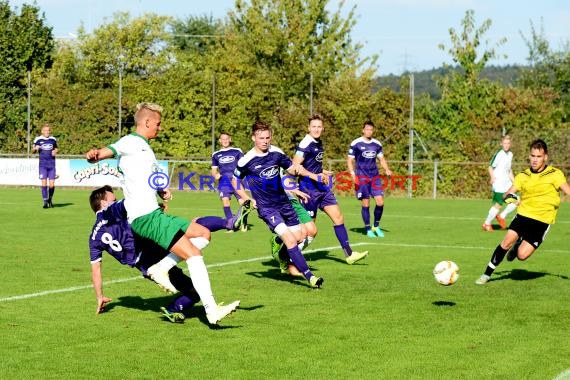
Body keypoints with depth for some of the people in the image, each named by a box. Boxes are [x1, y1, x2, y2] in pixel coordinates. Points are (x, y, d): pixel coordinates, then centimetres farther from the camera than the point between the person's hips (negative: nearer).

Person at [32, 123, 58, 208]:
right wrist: (35, 148, -13)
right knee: (44, 183, -10)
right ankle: (45, 202, -4)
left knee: (52, 184, -3)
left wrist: (55, 151, -1)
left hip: (52, 164, 2)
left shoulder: (53, 139, 7)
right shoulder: (38, 139, 1)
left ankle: (50, 199, 21)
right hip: (43, 164, -2)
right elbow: (33, 150, 10)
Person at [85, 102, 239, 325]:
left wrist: (162, 191, 10)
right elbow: (110, 151, -22)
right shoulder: (130, 142, -4)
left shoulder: (145, 148, 24)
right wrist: (95, 155, -46)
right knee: (194, 254, -14)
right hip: (144, 217, -10)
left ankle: (161, 268, 3)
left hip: (154, 213, 10)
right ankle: (211, 310, -16)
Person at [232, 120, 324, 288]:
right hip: (266, 207, -5)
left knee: (298, 237, 8)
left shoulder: (276, 153, -1)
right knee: (290, 240, -18)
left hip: (283, 202, 5)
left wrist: (312, 175, -9)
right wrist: (247, 200, -2)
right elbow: (235, 180, 4)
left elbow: (292, 168, 11)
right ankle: (309, 276, -19)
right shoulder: (246, 161, -12)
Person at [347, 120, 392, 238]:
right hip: (362, 177, -4)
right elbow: (349, 160, -1)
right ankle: (368, 229, 9)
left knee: (380, 202, -6)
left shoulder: (377, 144, 10)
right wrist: (353, 174, -13)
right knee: (365, 203, -3)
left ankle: (376, 226, 13)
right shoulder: (356, 143, -3)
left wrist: (387, 170, 1)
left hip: (375, 176, 4)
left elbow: (381, 159, 19)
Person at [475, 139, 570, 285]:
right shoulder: (523, 176, 5)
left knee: (522, 255, -12)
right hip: (523, 214, 3)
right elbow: (509, 192, 1)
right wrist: (508, 197, -23)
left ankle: (519, 245, 26)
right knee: (506, 243, -16)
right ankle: (487, 274, 2)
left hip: (542, 220, -2)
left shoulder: (555, 174, -6)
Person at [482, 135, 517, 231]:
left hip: (507, 183, 8)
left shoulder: (510, 154, 12)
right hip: (498, 183, -8)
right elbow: (490, 167, -10)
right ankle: (487, 223, 8)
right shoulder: (498, 154, -12)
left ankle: (501, 216, 17)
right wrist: (492, 177, -27)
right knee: (498, 204, -8)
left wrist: (513, 181, 21)